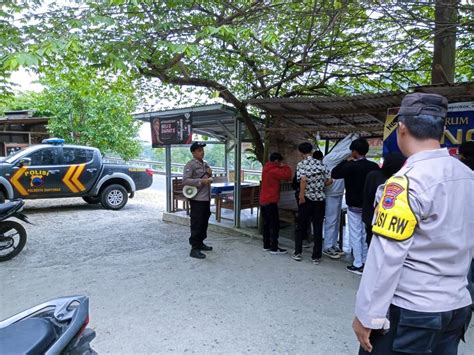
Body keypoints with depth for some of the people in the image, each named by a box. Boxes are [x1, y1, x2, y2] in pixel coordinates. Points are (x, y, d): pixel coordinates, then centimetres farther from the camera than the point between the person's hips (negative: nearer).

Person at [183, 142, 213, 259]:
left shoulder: (205, 164, 15)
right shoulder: (190, 165, -10)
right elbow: (185, 180, -20)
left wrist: (210, 175, 2)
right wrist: (201, 181, -26)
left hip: (206, 197, 8)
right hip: (197, 198, -8)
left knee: (204, 222, 16)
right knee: (196, 223, -6)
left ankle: (200, 243, 30)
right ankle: (194, 249, -1)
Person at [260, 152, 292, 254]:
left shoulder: (266, 169, 14)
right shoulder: (274, 171, -16)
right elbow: (287, 176, -19)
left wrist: (281, 168, 6)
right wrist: (285, 167, -4)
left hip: (263, 201, 10)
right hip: (271, 202, -9)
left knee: (267, 224, 13)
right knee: (275, 225, -3)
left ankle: (266, 245, 19)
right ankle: (274, 248, 0)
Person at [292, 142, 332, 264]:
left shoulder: (301, 164, -8)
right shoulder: (320, 164, 3)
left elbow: (303, 179, -24)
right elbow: (329, 181, 2)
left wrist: (301, 196, -18)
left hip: (307, 199, -2)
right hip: (320, 199, 3)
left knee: (301, 226, 13)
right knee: (318, 228, 8)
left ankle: (297, 253, 16)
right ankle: (316, 257, 12)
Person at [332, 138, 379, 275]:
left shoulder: (351, 166, -16)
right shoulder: (374, 166, -2)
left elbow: (334, 174, -8)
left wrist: (346, 161, -1)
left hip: (354, 206, -5)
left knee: (355, 235, 3)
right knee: (366, 234, 16)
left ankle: (358, 265, 7)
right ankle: (366, 263, 24)